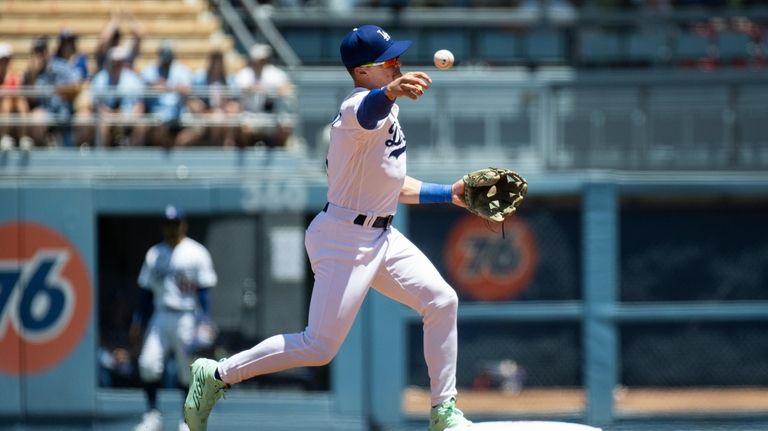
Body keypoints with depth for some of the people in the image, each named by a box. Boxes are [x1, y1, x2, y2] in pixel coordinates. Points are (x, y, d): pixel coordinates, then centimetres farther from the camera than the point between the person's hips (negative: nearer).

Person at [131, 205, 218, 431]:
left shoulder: (196, 253, -2)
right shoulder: (154, 254, 12)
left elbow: (204, 291, -6)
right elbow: (147, 290, 17)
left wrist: (204, 323, -14)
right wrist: (138, 319, 10)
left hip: (187, 317, -4)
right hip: (161, 317, 4)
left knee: (188, 371, -1)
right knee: (148, 362, -11)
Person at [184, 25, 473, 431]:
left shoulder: (386, 109, 12)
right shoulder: (360, 106, -19)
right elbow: (369, 111, -48)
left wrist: (447, 193, 22)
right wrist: (390, 92, -71)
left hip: (381, 237, 10)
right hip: (345, 240, -10)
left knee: (441, 301, 7)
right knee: (319, 346, -11)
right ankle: (217, 375, 3)